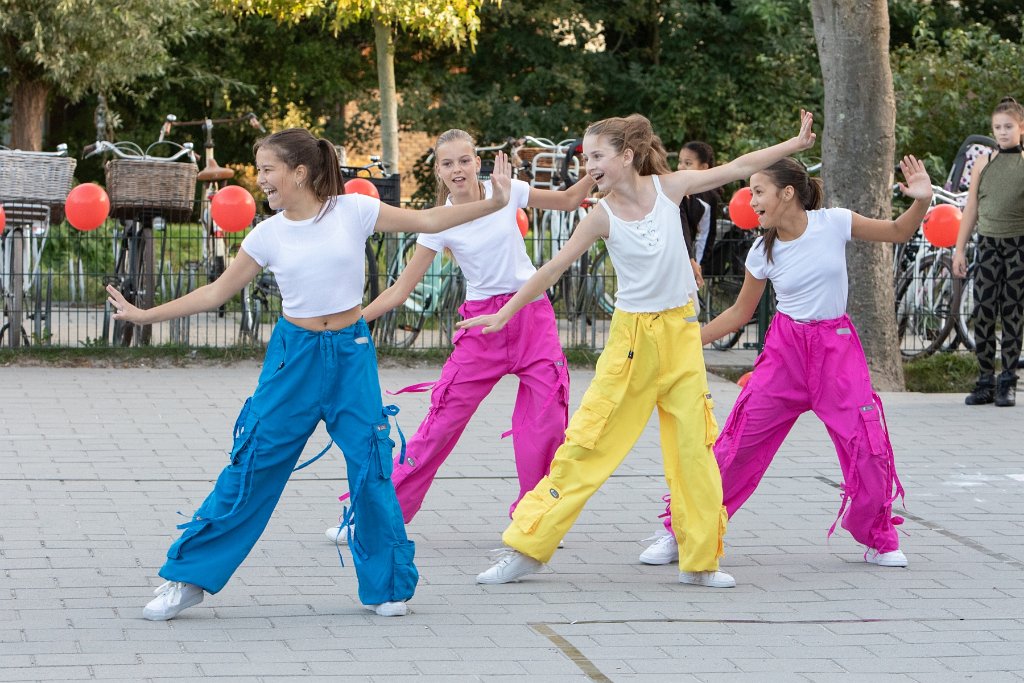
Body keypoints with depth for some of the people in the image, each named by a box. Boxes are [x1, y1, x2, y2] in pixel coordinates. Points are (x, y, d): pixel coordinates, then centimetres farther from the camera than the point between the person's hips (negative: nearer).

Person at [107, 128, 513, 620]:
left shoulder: (353, 211, -4)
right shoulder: (269, 234, 1)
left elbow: (428, 221, 0)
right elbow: (215, 293, 8)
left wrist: (494, 202, -9)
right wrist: (145, 315, 6)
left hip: (351, 353, -1)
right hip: (293, 354, 1)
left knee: (371, 468, -4)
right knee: (251, 468, -1)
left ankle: (387, 584, 12)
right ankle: (188, 577, 6)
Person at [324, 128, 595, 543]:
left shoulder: (506, 192, -3)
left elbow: (567, 201, 12)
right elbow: (402, 289, -4)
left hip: (533, 315, 1)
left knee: (547, 423, -5)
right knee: (442, 419, -5)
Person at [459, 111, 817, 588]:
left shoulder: (668, 187, -4)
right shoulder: (602, 217, -8)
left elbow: (738, 168, 2)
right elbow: (553, 268, -5)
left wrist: (797, 143, 4)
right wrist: (503, 315, -4)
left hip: (681, 333, 2)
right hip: (632, 336, -2)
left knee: (694, 446, 1)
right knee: (587, 441, -3)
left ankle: (700, 560, 11)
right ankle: (526, 548, 2)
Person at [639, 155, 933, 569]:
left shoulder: (834, 223, -8)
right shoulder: (763, 252, -2)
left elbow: (898, 233, 2)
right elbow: (740, 312, 9)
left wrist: (921, 200, -18)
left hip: (837, 346, -1)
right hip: (785, 348, 1)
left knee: (869, 448, -8)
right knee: (737, 442, -3)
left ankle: (880, 541, 15)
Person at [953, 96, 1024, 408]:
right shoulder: (984, 163, 7)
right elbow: (971, 209, 10)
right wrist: (959, 249, 7)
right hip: (988, 242, 2)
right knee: (983, 312, -3)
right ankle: (985, 382, 4)